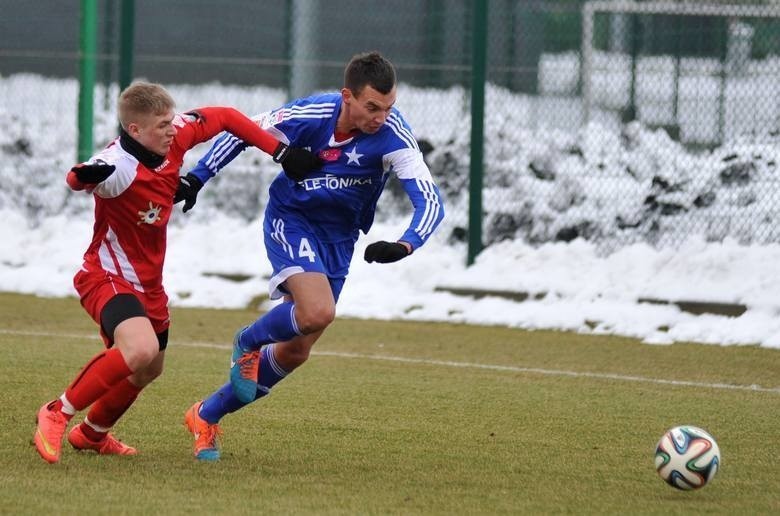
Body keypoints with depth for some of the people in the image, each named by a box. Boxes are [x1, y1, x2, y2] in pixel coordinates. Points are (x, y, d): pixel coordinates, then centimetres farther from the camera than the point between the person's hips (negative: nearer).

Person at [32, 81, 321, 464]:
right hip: (108, 276, -9)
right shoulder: (119, 165, -33)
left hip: (148, 281, 9)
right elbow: (77, 179, -55)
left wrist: (281, 153, 3)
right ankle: (57, 415, -15)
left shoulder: (176, 135, -11)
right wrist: (86, 175, -79)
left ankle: (92, 433, 51)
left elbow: (226, 118, 6)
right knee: (142, 350, -34)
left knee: (148, 370, 25)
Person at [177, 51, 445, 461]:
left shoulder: (393, 135, -24)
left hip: (339, 239, 3)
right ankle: (248, 343, 2)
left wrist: (405, 245, -47)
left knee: (295, 351, 5)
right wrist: (197, 177, -9)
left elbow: (430, 201, -29)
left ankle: (206, 417, 24)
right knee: (318, 312, -30)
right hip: (290, 219, -3)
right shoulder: (308, 115, -24)